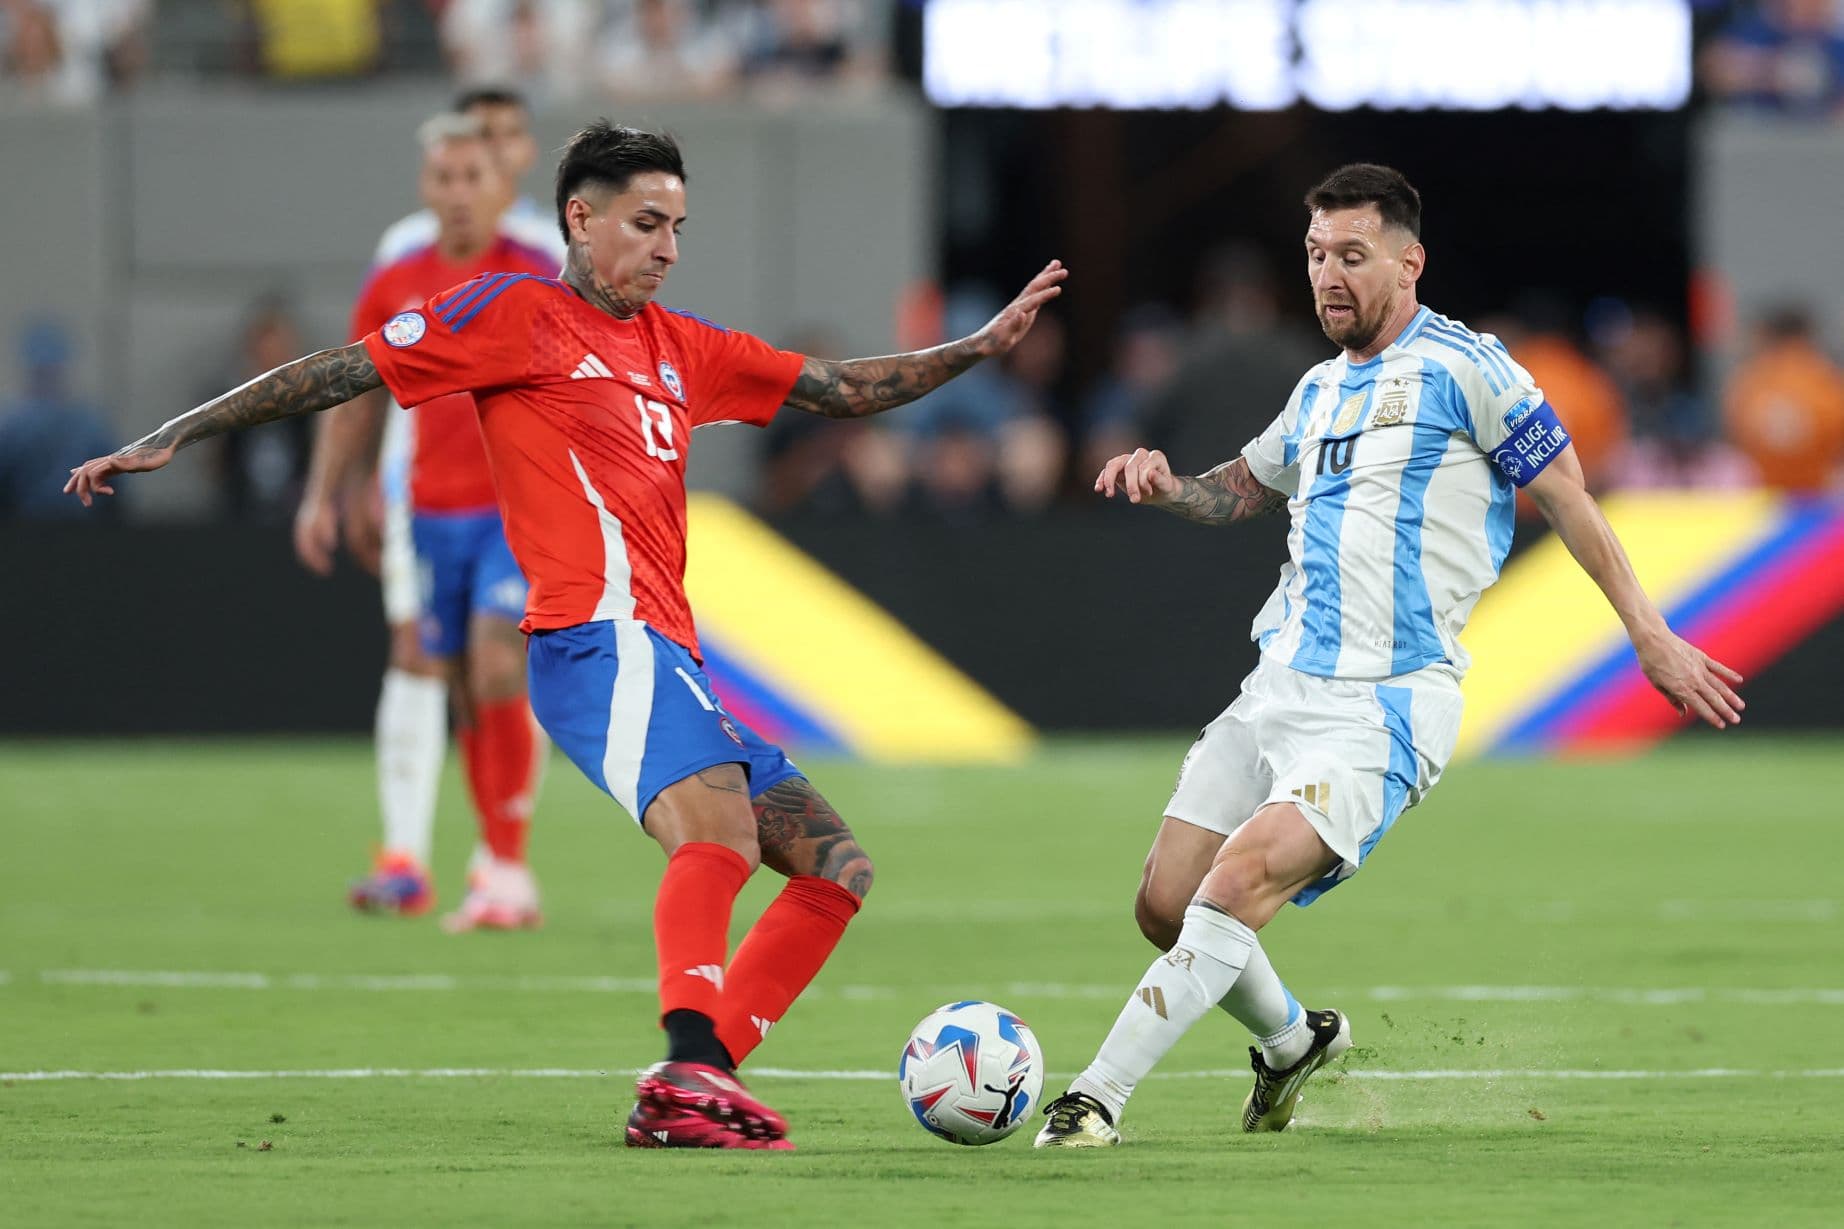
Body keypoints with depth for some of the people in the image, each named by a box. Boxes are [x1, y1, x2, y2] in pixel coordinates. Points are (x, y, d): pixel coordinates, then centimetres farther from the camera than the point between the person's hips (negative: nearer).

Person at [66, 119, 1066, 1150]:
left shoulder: (683, 349, 25)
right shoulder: (518, 314, 4)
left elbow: (842, 391, 31)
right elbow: (343, 373, 4)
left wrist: (982, 347, 22)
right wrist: (172, 438, 2)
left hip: (666, 661, 9)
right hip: (606, 636, -9)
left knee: (837, 869, 5)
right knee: (720, 833, -32)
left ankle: (689, 1093, -6)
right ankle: (694, 1068, -53)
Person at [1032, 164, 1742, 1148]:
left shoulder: (1463, 369, -3)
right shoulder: (1320, 392, 18)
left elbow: (1567, 500, 1)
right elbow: (1246, 488, 35)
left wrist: (1650, 636, 2)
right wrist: (1168, 486, 12)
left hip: (1385, 706, -8)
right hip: (1279, 689, 8)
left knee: (1246, 872, -26)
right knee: (1165, 906, 3)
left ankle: (1095, 1100, -26)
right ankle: (1291, 1039, 32)